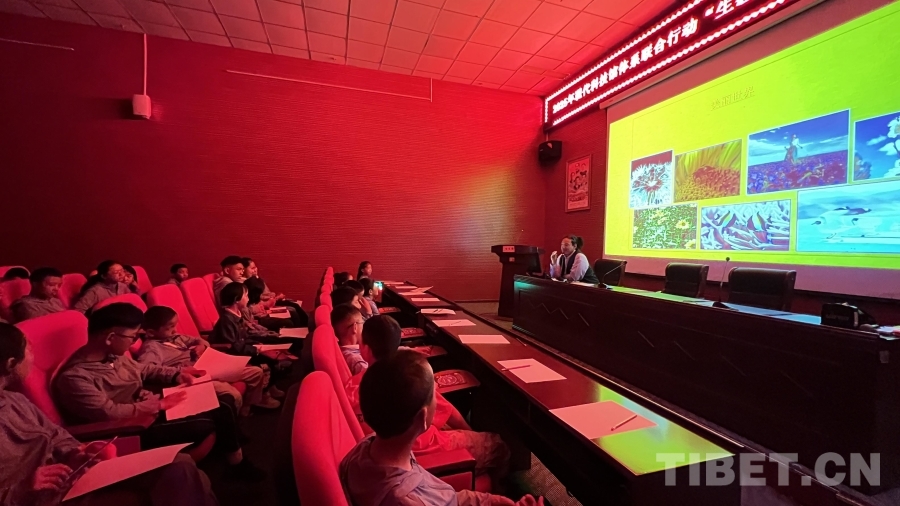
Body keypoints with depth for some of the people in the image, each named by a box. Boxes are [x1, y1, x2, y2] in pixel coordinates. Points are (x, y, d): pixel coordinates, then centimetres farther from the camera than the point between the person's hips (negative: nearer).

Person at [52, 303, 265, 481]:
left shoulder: (114, 355, 2)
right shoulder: (74, 377, -24)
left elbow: (143, 370, 18)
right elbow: (110, 413, -29)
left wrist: (176, 375, 4)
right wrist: (161, 404, -22)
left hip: (151, 408, 9)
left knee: (223, 406, 1)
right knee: (204, 426, -22)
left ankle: (235, 460, 21)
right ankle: (237, 464, 7)